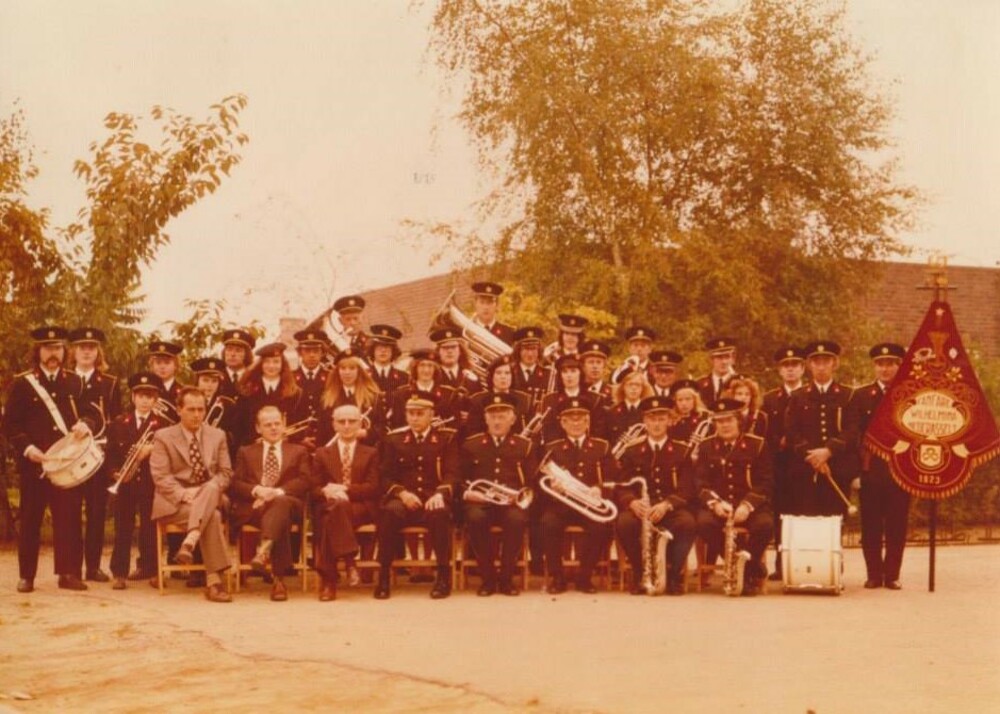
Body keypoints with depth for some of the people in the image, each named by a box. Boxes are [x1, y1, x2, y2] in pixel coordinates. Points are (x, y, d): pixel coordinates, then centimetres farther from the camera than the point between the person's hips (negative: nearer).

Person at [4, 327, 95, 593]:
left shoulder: (74, 382, 12)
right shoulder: (22, 383, 3)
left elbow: (91, 412, 13)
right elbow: (10, 424, 0)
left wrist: (85, 424, -11)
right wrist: (27, 448, -15)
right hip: (34, 462, -2)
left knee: (69, 517, -2)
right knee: (30, 519, 3)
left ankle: (69, 573, 3)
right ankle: (26, 576, 11)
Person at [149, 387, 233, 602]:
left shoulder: (217, 435, 15)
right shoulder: (163, 437, 4)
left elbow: (226, 472, 10)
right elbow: (160, 476, -4)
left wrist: (206, 491, -12)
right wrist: (183, 494, -22)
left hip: (210, 497, 3)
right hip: (174, 503, -3)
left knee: (211, 488, -37)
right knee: (212, 517, -35)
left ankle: (189, 543, -48)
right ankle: (214, 581, -40)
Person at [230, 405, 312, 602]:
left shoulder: (299, 451, 26)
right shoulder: (245, 452, 29)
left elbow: (305, 481, 8)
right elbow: (236, 483, 13)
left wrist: (278, 492, -11)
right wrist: (257, 490, -11)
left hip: (287, 503, 0)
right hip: (253, 507, 0)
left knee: (281, 502, -41)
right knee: (281, 521, -38)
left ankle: (263, 551, -59)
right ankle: (278, 578, -46)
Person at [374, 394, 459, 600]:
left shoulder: (446, 438, 11)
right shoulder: (394, 439, 15)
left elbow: (452, 473, 1)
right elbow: (386, 476, 8)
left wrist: (440, 494, -20)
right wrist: (402, 493, -13)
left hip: (433, 499, -1)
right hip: (404, 499, 1)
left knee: (439, 513, -38)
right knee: (389, 512, -34)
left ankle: (444, 574, -24)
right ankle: (384, 574, -25)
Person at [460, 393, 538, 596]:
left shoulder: (524, 445, 14)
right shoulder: (470, 444, 14)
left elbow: (533, 480, 10)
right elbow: (460, 478, 13)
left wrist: (524, 495, -11)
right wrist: (467, 492, -8)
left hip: (512, 502, 0)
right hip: (480, 501, 0)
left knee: (517, 519, -36)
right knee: (475, 517, -36)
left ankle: (506, 578, -19)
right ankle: (488, 578, -21)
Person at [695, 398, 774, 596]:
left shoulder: (757, 444, 5)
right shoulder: (706, 446, 10)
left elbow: (764, 482, -1)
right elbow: (701, 481, 3)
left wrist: (747, 505, -18)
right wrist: (715, 503, -17)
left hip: (750, 503, -1)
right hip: (717, 505, 1)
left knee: (765, 524, -33)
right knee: (704, 522, -32)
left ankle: (748, 571, -10)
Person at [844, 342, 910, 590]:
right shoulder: (861, 396, 6)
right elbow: (852, 435, 0)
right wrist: (855, 471, -9)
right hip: (870, 470, 0)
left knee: (897, 526, 2)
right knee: (871, 526, 3)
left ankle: (892, 575, 10)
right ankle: (874, 574, 11)